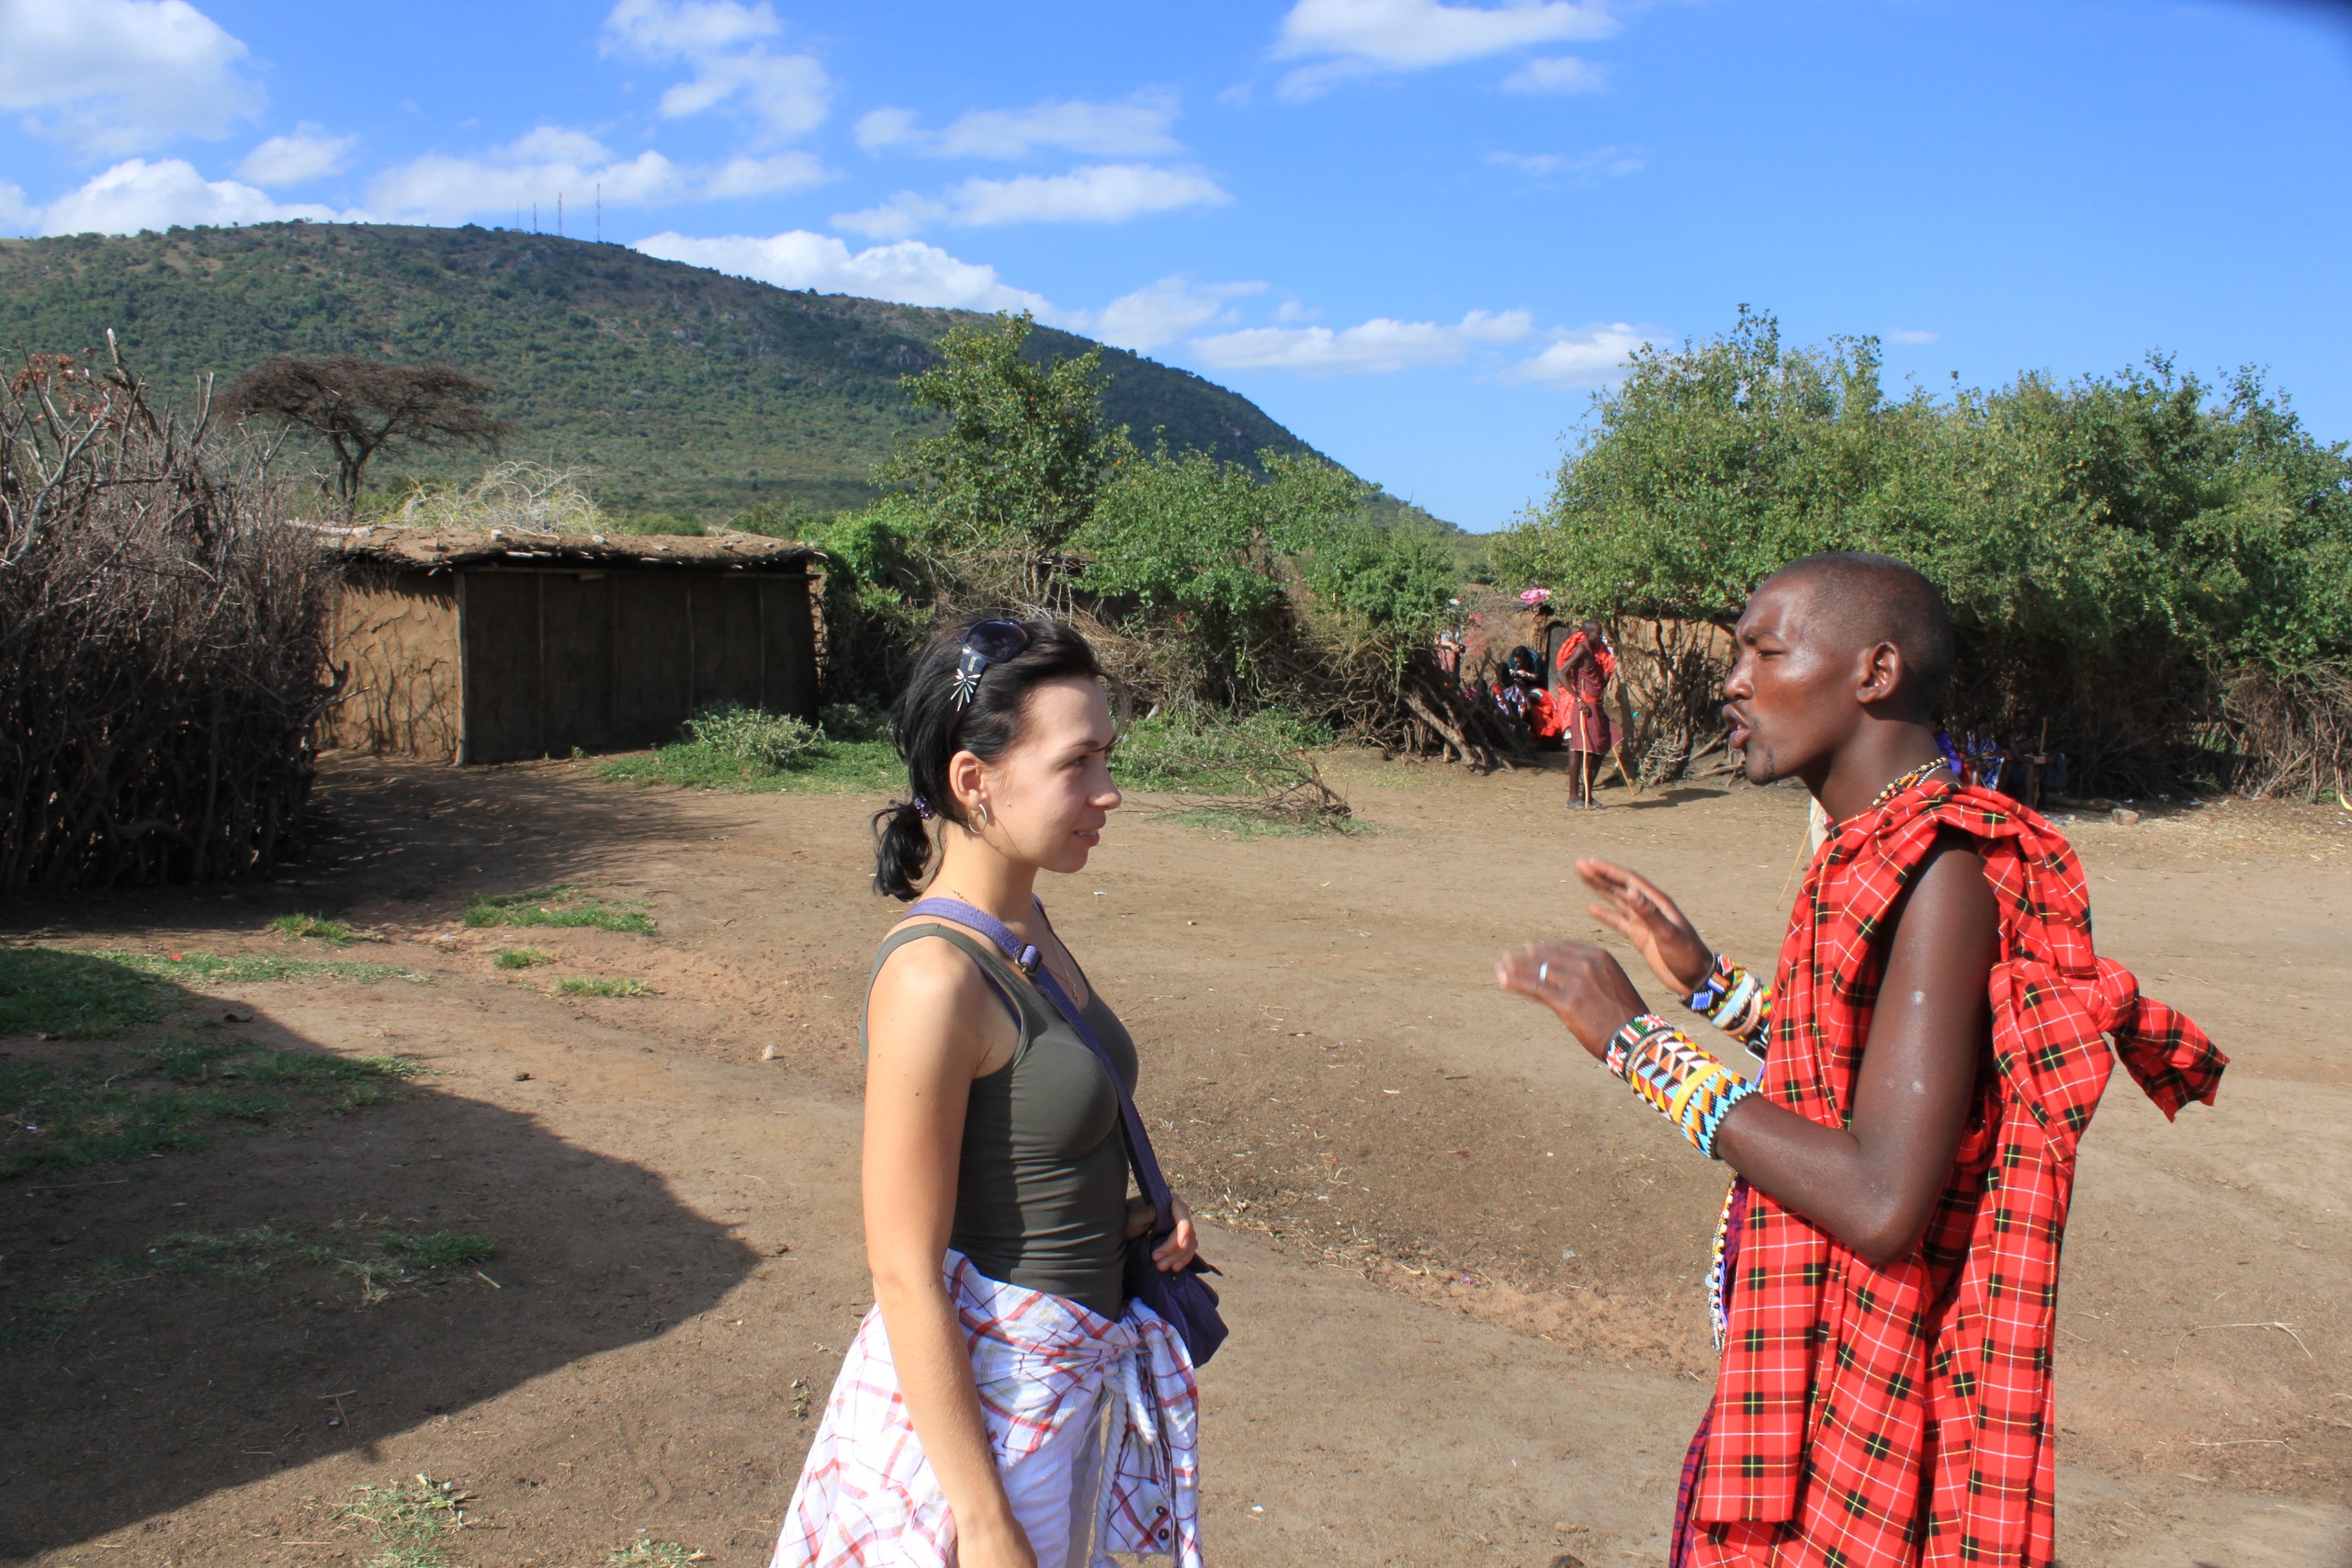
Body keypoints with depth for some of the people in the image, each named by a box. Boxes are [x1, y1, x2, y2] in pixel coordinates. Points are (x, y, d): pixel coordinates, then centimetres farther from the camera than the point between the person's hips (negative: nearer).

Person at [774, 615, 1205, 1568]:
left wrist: (1129, 1220, 0)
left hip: (1072, 1374, 8)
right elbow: (906, 1276, -22)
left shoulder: (1026, 932, 2)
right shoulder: (933, 978, -24)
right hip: (971, 1398, -8)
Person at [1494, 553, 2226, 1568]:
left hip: (1867, 1401, -9)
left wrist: (1640, 1040, -24)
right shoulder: (1874, 854, 7)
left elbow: (1880, 1201, -30)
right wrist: (1707, 981, 14)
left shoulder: (1942, 873, -22)